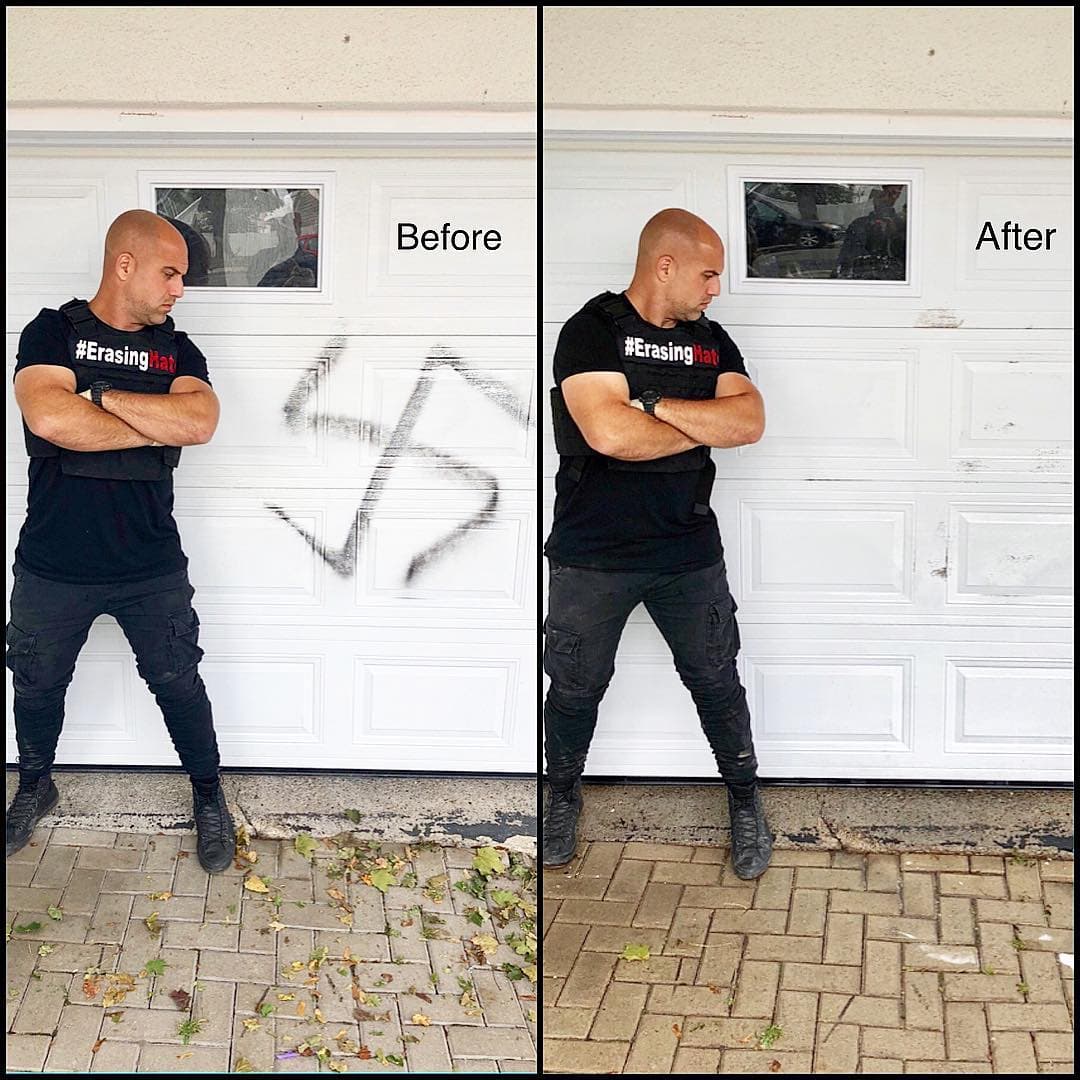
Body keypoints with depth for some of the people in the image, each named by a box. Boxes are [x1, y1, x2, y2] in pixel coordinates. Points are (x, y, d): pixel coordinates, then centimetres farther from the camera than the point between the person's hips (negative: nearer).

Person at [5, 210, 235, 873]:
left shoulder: (176, 350, 3)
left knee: (178, 683, 10)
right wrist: (159, 427, -17)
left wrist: (103, 395, -19)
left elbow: (200, 421, -17)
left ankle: (210, 797, 30)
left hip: (153, 568, 1)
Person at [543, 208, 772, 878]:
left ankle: (746, 799, 31)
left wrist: (653, 405, -18)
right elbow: (609, 432, -26)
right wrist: (704, 428, -11)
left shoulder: (710, 340, 6)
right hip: (593, 554, -3)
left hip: (690, 549, 4)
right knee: (577, 687, 12)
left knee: (717, 682, 12)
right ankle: (564, 796, 35)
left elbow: (750, 423, -9)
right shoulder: (593, 331, -11)